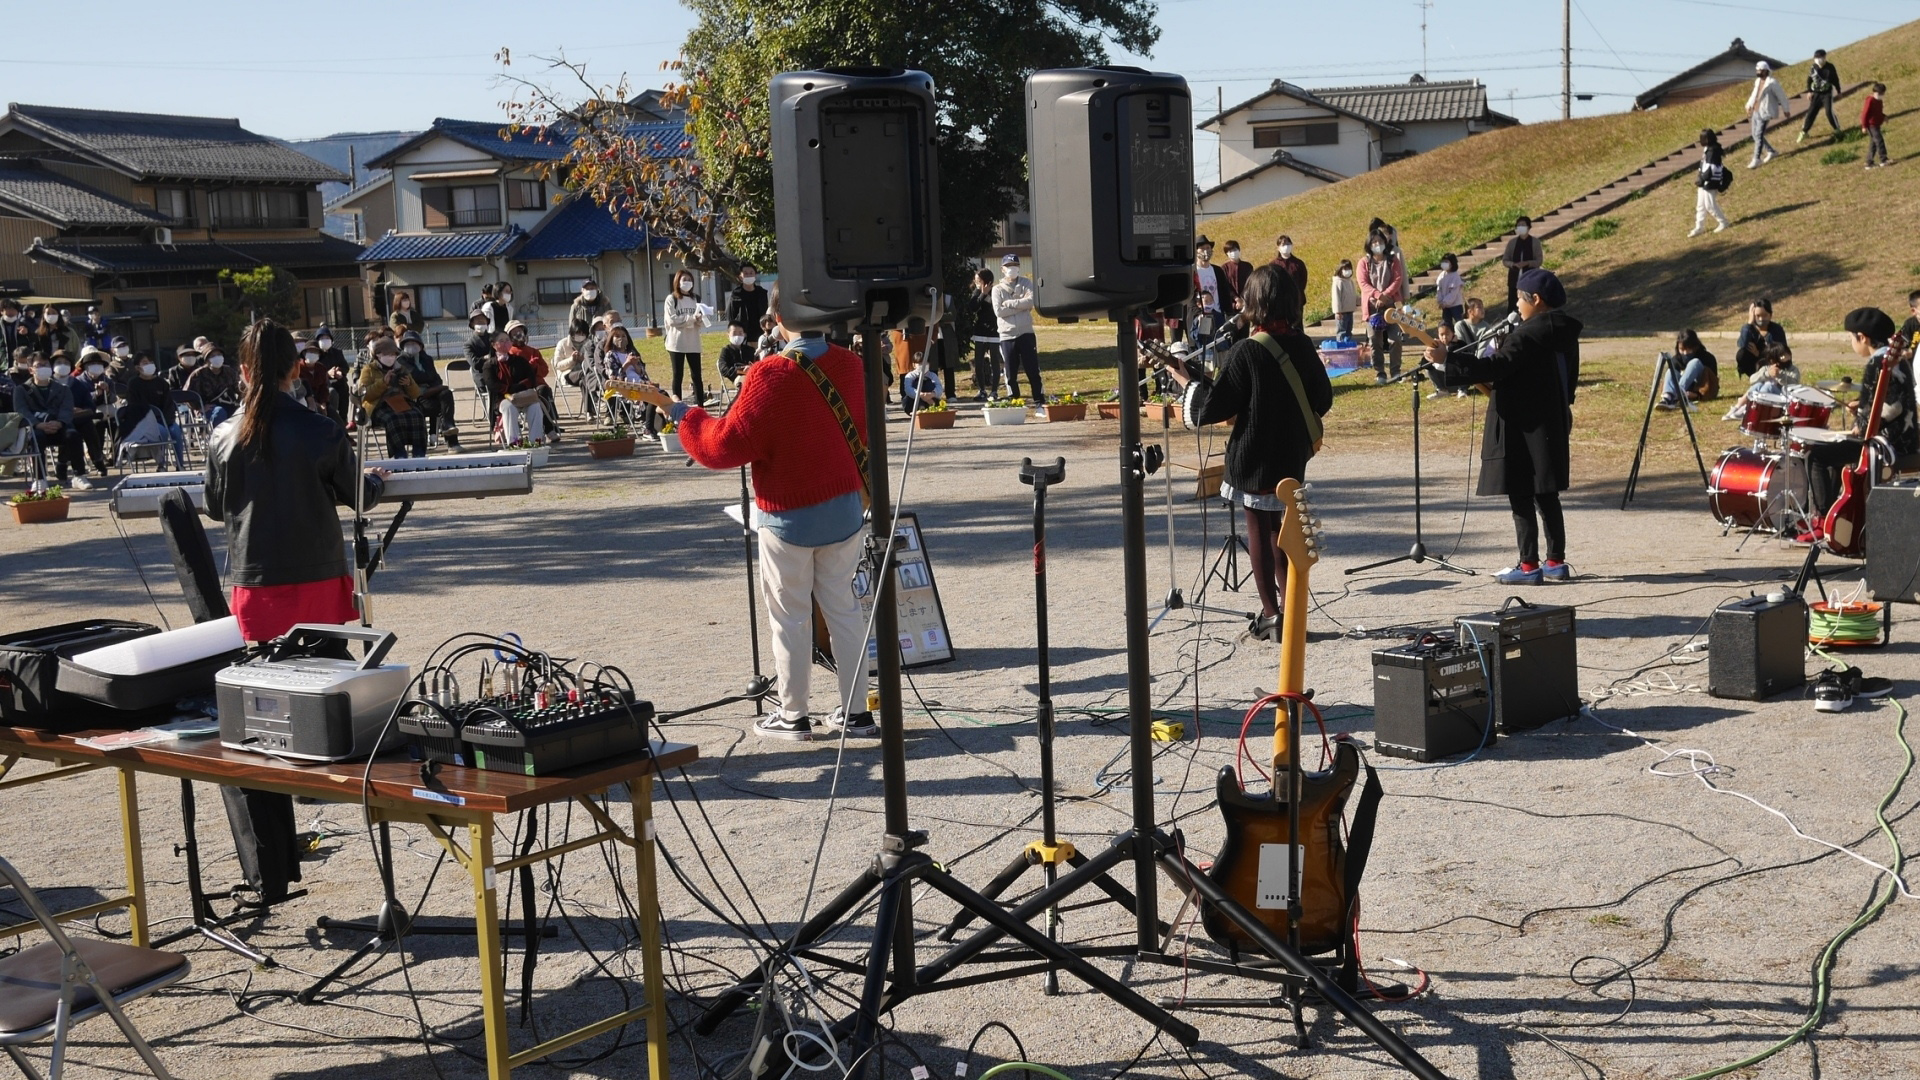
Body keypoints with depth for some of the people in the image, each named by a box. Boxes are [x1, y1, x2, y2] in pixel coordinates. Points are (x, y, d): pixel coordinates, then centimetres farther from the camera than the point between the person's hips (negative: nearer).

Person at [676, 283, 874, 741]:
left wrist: (685, 417, -4)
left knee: (790, 617, 7)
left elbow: (728, 446, -17)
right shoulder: (850, 365, -3)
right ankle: (855, 712, 17)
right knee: (842, 607, 14)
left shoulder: (771, 376, -20)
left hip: (787, 516, -5)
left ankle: (793, 715, 15)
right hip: (845, 507, 5)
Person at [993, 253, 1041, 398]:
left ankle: (1039, 401, 6)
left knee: (1033, 370, 1)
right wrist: (1022, 305, -11)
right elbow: (998, 311, -12)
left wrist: (1010, 303, -12)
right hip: (1007, 336, 0)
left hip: (1026, 334, 0)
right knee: (1011, 374, 5)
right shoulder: (997, 288, 3)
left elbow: (1031, 301, -12)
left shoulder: (1026, 283, 7)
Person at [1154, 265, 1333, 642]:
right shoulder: (1303, 347, -2)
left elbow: (1212, 407, -17)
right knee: (1275, 525, 20)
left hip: (1253, 458, -6)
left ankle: (1271, 614, 9)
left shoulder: (1246, 353, -18)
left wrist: (1187, 381, -1)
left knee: (1258, 530, 5)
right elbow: (1323, 400, 8)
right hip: (1291, 456, 6)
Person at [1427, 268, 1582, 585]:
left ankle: (1529, 565, -2)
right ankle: (1556, 561, 19)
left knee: (1521, 497, -4)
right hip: (1553, 425, 9)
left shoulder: (1529, 334, -17)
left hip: (1523, 428, -9)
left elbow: (1495, 366, -23)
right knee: (1547, 496, 15)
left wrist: (1446, 359, -20)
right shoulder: (1565, 334, 11)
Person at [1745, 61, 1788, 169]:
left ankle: (1756, 159, -8)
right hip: (1755, 112, 9)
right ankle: (1771, 152, 28)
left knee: (1759, 136, -12)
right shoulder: (1757, 81, 10)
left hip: (1764, 113, -9)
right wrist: (1749, 107, 18)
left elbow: (1781, 96, -6)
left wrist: (1786, 110, 1)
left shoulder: (1772, 83, -14)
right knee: (1755, 135, 13)